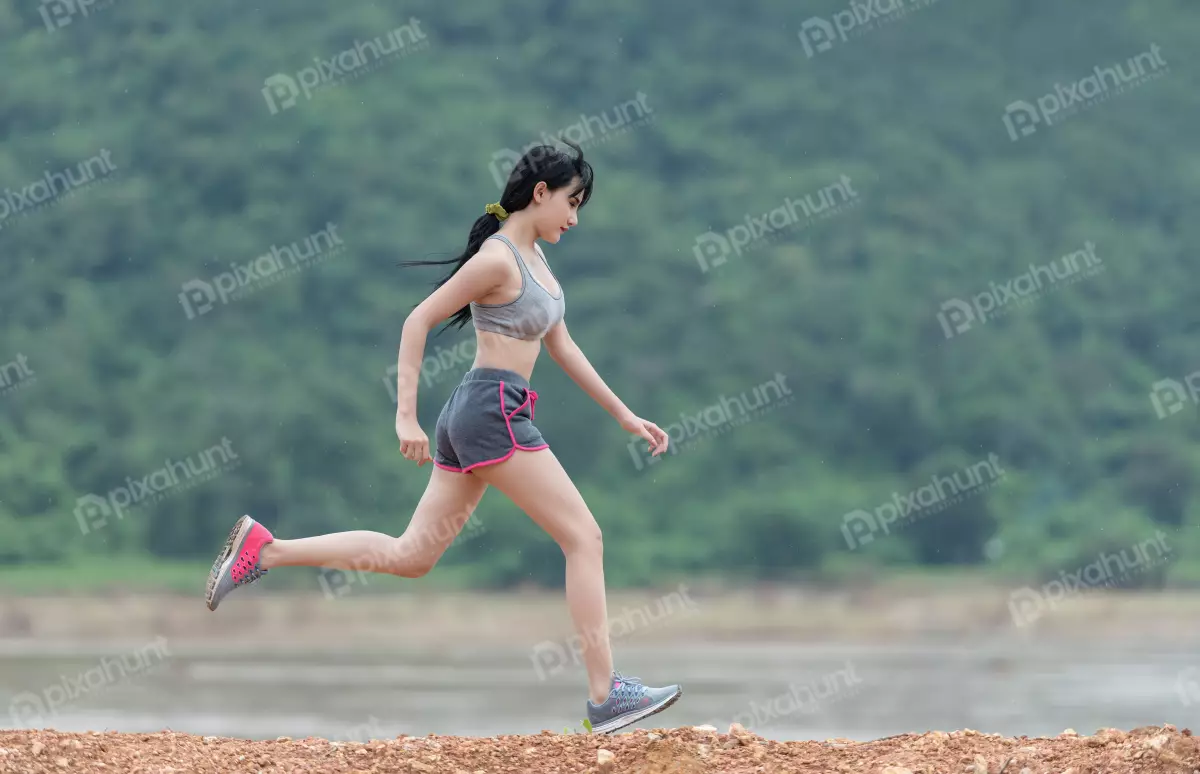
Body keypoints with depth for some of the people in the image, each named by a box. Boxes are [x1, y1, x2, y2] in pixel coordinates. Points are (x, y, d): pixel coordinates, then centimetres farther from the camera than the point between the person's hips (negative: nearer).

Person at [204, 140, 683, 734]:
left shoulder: (533, 256, 16)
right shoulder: (497, 258, -13)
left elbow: (562, 348, 22)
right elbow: (418, 321, -15)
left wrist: (625, 416, 22)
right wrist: (405, 417, -18)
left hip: (471, 417, 10)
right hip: (494, 412, -10)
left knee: (408, 556, 9)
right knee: (585, 538, -6)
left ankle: (263, 550, 9)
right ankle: (605, 696, -7)